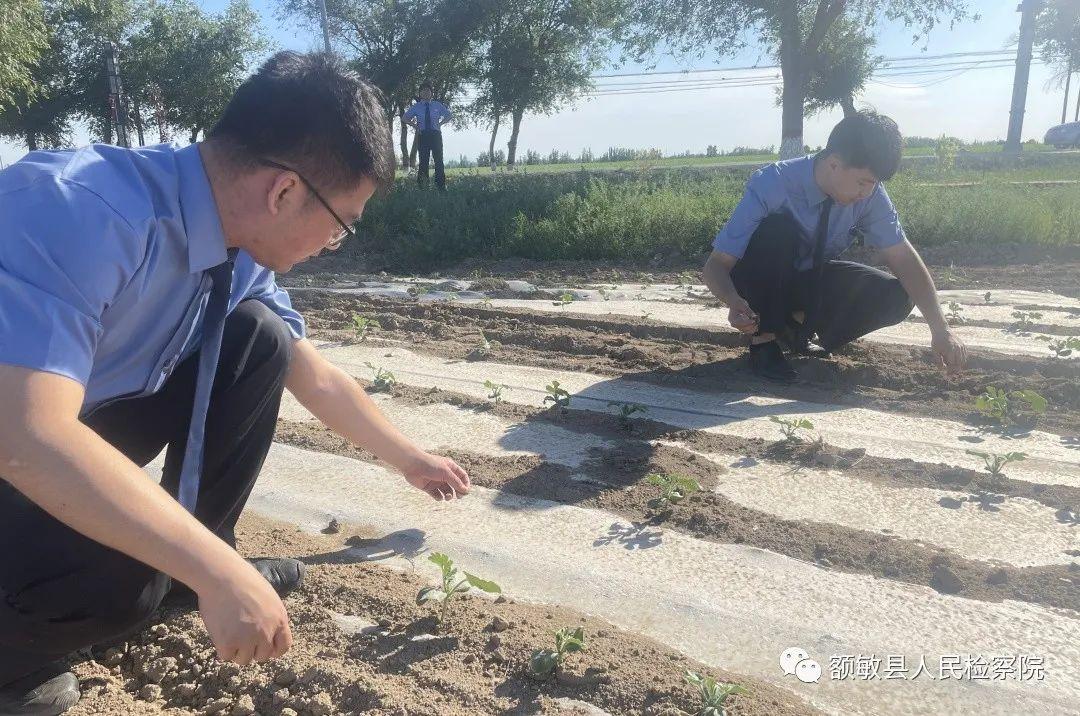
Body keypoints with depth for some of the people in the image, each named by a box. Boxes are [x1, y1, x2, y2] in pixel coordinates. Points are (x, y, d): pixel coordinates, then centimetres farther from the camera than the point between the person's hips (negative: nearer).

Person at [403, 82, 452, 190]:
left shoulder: (437, 105, 9)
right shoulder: (416, 106, 9)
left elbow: (449, 115, 21)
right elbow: (406, 117, 20)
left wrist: (440, 124, 7)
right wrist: (414, 125, 5)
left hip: (436, 134, 0)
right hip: (423, 135, 0)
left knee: (439, 159, -4)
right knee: (423, 160, -4)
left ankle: (441, 185, -3)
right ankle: (422, 185, -2)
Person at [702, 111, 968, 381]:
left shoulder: (871, 193, -17)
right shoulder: (772, 185, -30)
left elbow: (903, 257, -13)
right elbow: (716, 264, -30)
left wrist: (940, 329, -21)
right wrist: (734, 301, -52)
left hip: (812, 280, 4)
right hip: (762, 280, -4)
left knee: (896, 298, -19)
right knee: (777, 226, -35)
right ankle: (764, 339, -20)